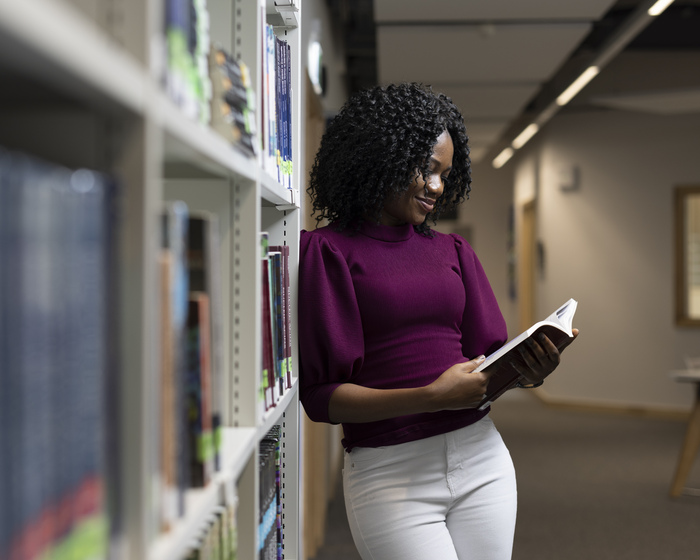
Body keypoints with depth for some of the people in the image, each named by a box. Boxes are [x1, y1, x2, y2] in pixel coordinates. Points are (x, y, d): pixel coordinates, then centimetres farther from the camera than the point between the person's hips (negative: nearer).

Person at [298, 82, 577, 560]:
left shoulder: (453, 251, 12)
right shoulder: (327, 251, -3)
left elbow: (488, 358, 13)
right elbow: (321, 395, -9)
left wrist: (529, 372, -9)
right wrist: (431, 397, -19)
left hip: (479, 455, 5)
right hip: (389, 472, -4)